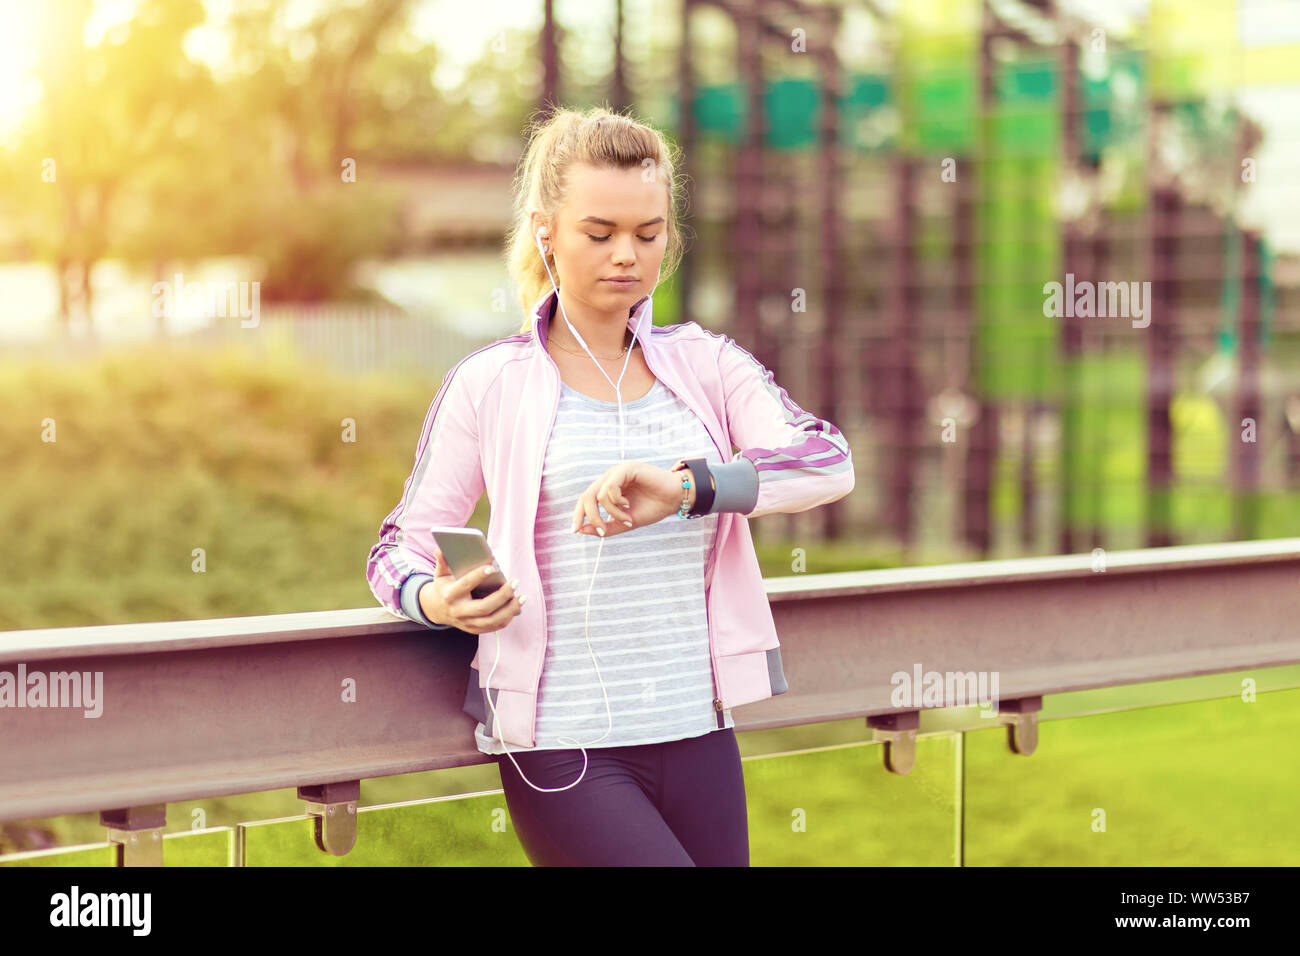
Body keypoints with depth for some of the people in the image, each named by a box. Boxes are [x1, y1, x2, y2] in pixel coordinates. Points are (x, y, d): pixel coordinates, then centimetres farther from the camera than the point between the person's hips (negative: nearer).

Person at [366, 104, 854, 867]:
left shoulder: (704, 365, 7)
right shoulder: (490, 385, 0)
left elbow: (830, 462, -9)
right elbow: (401, 549, 4)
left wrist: (685, 487, -25)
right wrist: (435, 599, -20)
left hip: (698, 737, 4)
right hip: (561, 748, -3)